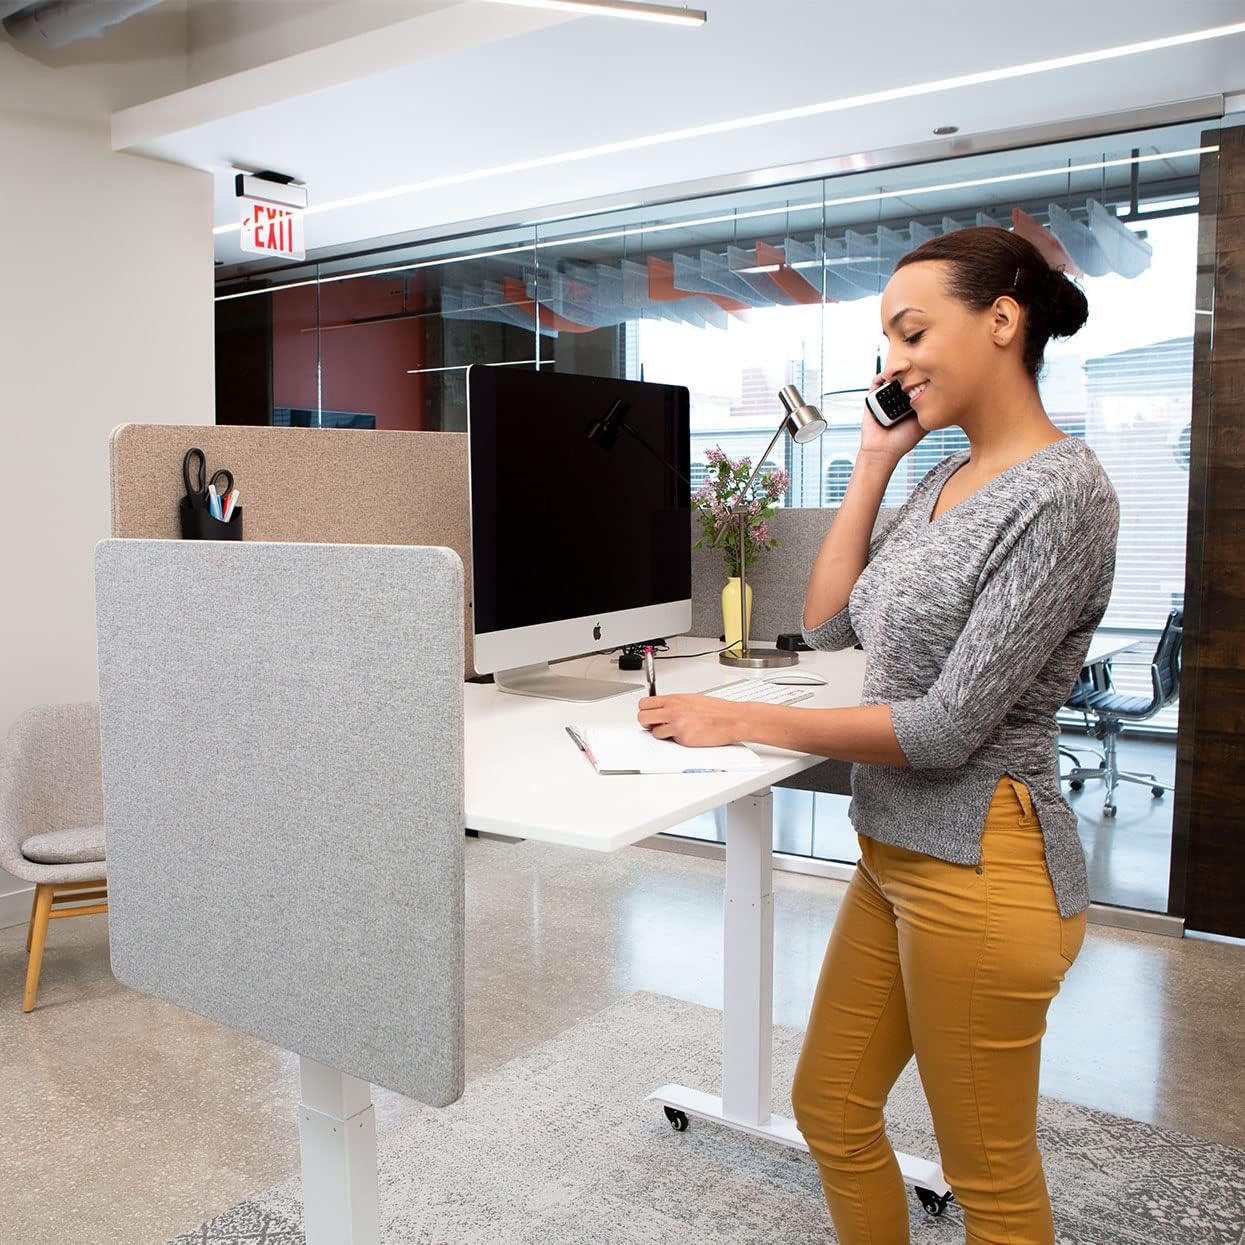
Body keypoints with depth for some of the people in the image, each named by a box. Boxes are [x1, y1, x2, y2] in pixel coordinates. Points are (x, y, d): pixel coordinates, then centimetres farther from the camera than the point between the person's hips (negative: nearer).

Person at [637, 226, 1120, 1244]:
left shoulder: (1061, 493, -18)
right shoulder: (945, 480, 8)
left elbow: (949, 725, -22)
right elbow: (832, 623, 10)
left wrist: (748, 722, -16)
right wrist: (873, 464, 5)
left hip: (979, 865, -8)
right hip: (896, 850, 9)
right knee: (830, 1107, 20)